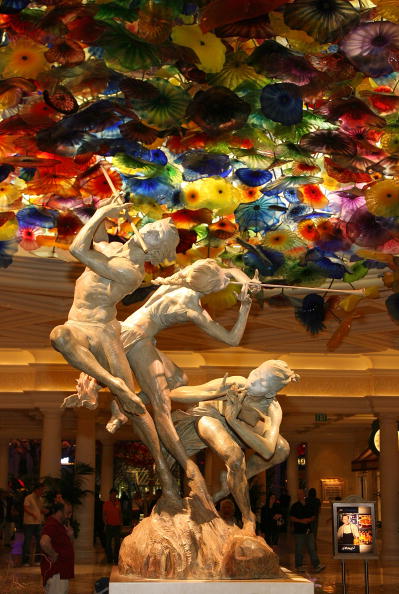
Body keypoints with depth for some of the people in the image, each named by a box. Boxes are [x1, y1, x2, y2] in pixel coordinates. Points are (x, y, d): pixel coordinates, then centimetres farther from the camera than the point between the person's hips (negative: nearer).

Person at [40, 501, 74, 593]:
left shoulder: (61, 525, 13)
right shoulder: (51, 525, -20)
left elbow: (67, 545, 23)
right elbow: (44, 543, -39)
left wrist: (70, 536, 2)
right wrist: (54, 555, -24)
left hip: (62, 570, 11)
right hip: (55, 571, -11)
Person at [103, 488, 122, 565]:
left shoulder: (118, 503, 8)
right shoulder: (106, 504, 1)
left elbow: (120, 513, 14)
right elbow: (104, 514, 3)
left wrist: (120, 522, 6)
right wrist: (105, 523, -6)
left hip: (117, 526, 2)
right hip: (109, 526, -2)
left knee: (117, 542, 3)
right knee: (108, 543, 2)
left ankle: (116, 558, 11)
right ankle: (109, 558, 10)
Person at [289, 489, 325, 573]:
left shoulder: (309, 506, 14)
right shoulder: (295, 506, 1)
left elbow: (313, 516, 18)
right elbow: (291, 518, -4)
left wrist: (309, 519, -4)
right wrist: (301, 521, -15)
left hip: (308, 530, 4)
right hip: (299, 531, -4)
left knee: (312, 548, 1)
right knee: (299, 550, 0)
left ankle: (316, 565, -1)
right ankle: (299, 566, 9)